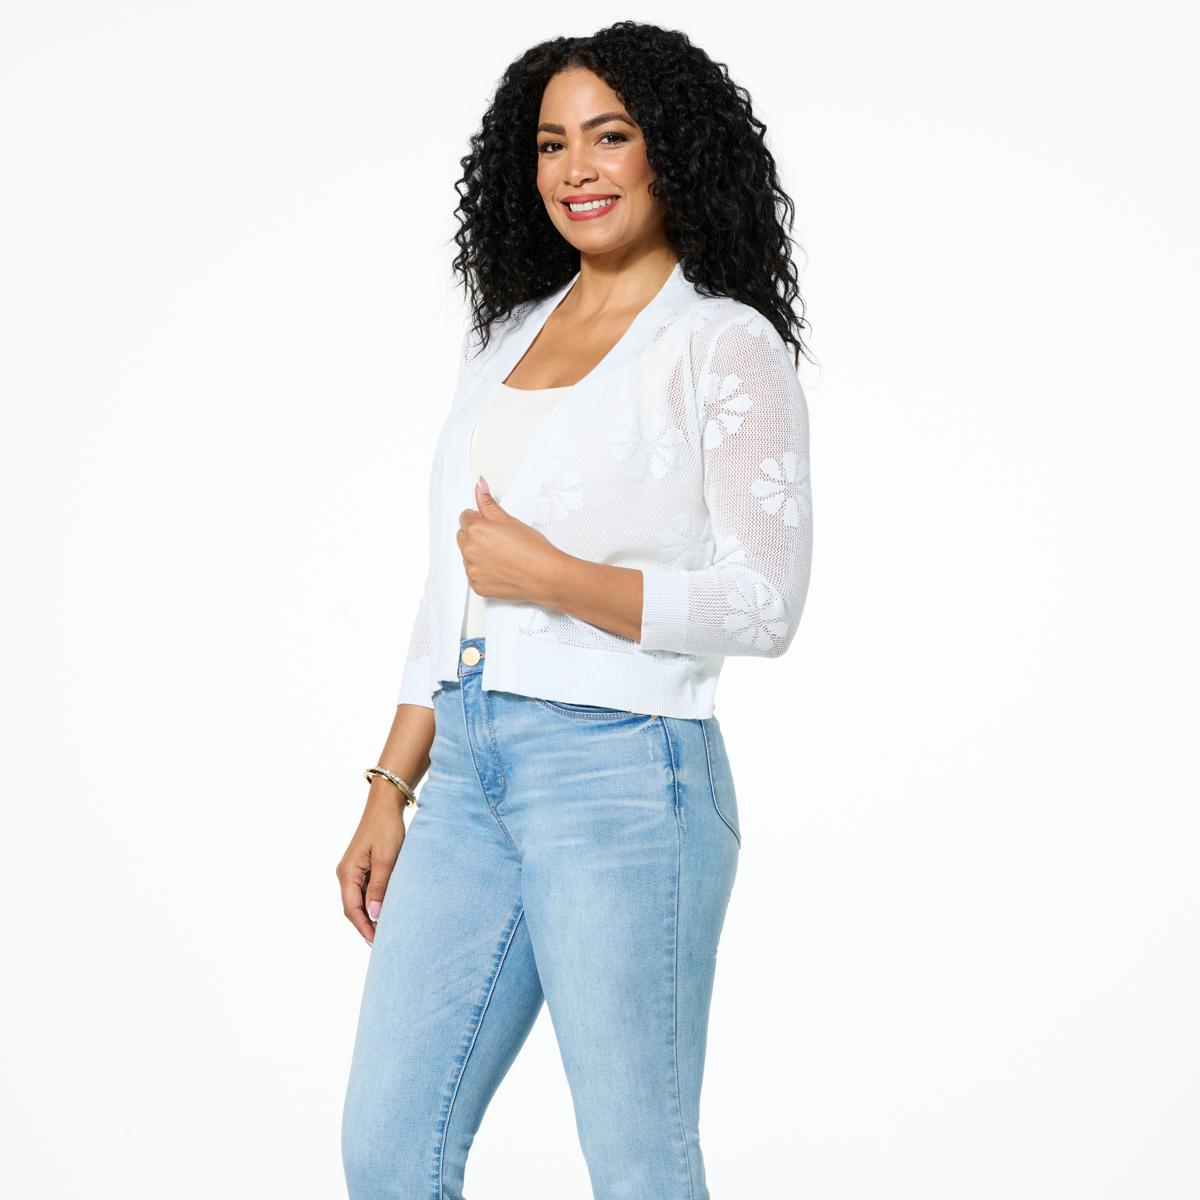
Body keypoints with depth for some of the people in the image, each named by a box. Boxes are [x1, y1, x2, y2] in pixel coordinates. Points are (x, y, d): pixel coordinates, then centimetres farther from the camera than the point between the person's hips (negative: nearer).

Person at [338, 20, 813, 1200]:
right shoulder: (506, 337, 15)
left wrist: (549, 574, -15)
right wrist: (390, 791, 14)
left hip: (623, 780, -7)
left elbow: (763, 606, -12)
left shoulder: (726, 348, -5)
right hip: (471, 774, 7)